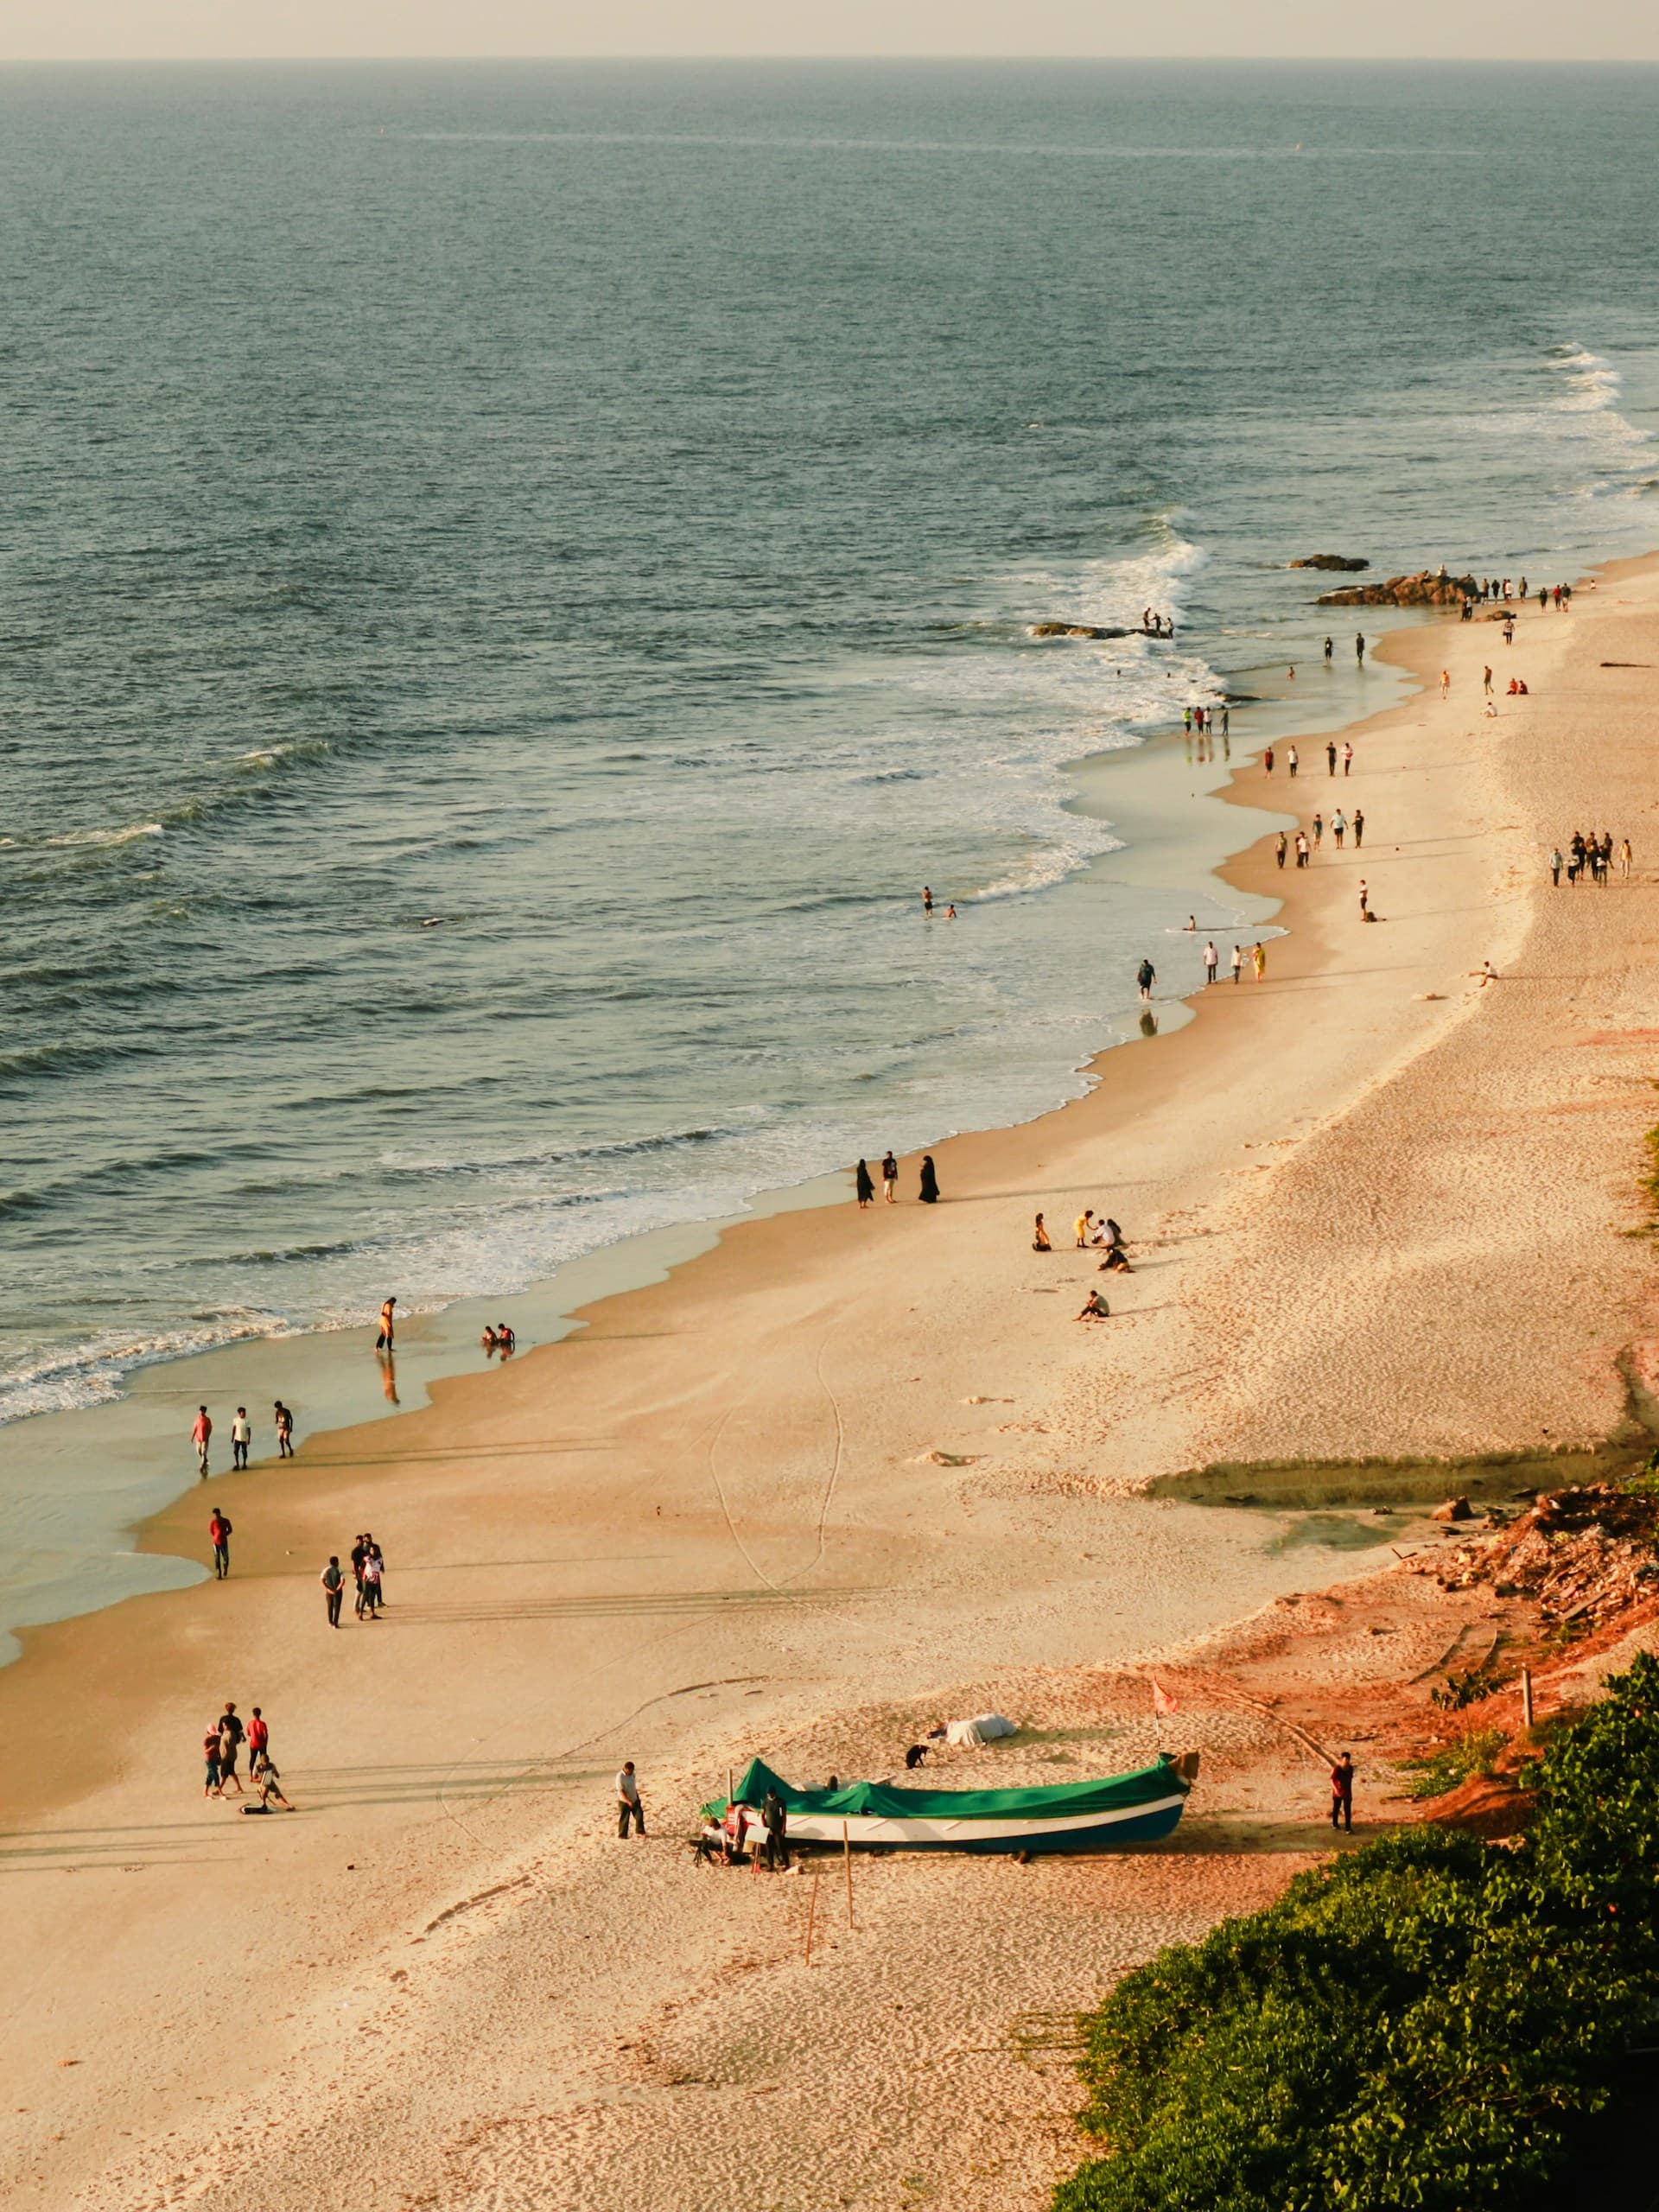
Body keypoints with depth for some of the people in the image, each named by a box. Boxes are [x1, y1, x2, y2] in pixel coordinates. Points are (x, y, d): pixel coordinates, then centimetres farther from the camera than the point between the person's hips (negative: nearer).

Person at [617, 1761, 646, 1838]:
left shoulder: (633, 1775, 2)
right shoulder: (620, 1777, -21)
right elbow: (621, 1792, -25)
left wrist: (637, 1798, 18)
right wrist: (628, 1802, -32)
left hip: (634, 1800, 6)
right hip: (624, 1802, -6)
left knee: (639, 1814, 4)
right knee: (624, 1818, 1)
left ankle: (640, 1832, 18)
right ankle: (622, 1834, 14)